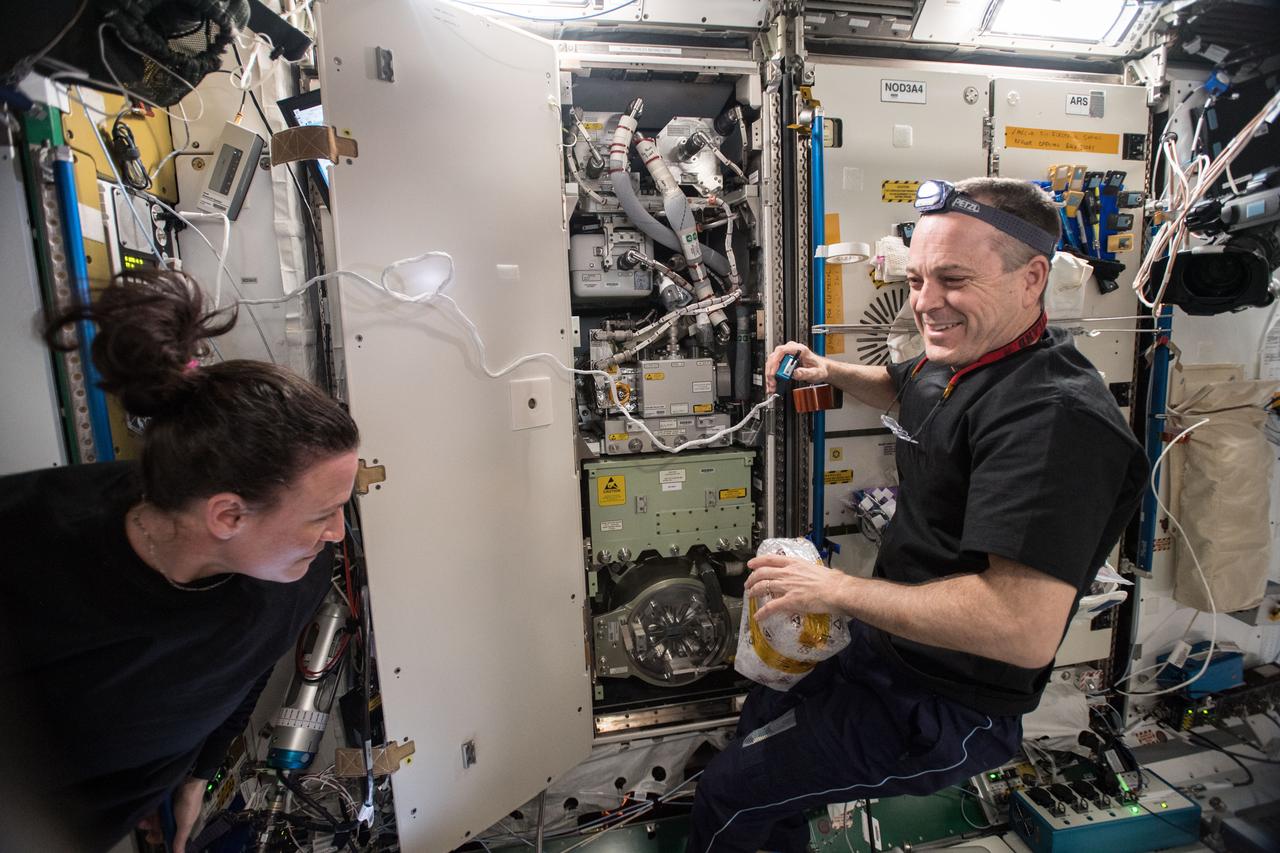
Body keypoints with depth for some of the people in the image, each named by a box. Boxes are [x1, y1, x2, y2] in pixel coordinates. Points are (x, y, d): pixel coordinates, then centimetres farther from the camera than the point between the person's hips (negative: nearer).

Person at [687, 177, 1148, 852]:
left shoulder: (1053, 415, -30)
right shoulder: (949, 362, 1)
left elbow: (1026, 629, -37)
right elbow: (901, 392, 26)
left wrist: (837, 589, -29)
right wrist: (828, 372, 6)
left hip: (945, 711, -9)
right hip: (887, 646, 10)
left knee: (727, 794, -1)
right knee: (759, 719, 27)